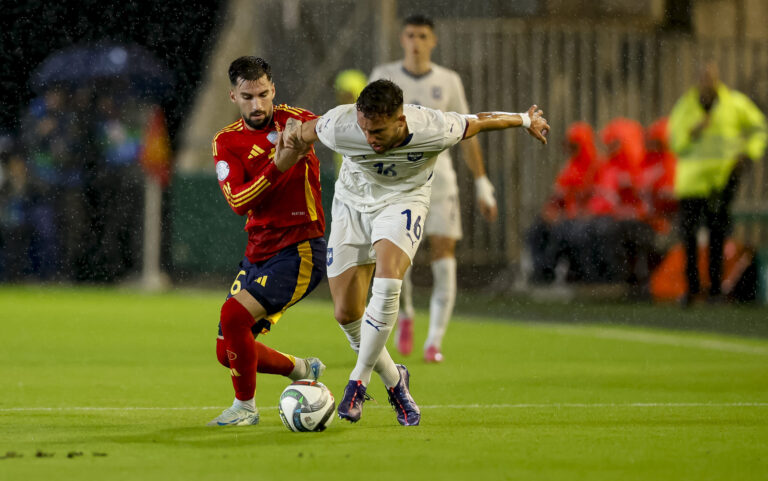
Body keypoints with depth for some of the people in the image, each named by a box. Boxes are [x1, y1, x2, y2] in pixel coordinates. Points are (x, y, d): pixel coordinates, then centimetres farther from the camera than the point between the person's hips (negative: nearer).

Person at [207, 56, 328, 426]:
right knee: (227, 351, 7)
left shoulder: (292, 120, -6)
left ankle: (245, 406, -2)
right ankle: (302, 370, 33)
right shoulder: (227, 142, 2)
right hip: (258, 253, 6)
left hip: (300, 250, -6)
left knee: (234, 315, -22)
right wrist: (277, 167, -27)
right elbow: (237, 201, -13)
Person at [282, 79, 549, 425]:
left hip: (403, 201, -2)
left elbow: (476, 122, -8)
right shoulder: (338, 127, -29)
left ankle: (358, 381, -17)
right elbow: (309, 130, -3)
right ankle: (394, 381, 21)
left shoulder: (433, 130, -30)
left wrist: (525, 120, 7)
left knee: (387, 282, -30)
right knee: (346, 314, -4)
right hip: (352, 202, 2)